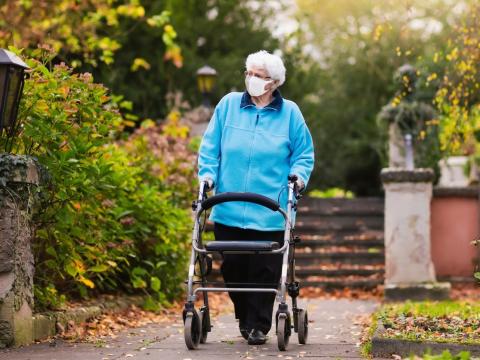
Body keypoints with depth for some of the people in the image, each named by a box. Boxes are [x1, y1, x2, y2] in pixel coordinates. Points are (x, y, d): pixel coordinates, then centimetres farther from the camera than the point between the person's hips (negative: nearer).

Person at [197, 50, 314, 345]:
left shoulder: (289, 112, 5)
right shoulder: (229, 104, 7)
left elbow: (304, 154, 10)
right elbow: (210, 146, 11)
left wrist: (298, 175, -7)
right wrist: (208, 174, -2)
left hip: (269, 213, -2)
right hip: (229, 210, 2)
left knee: (265, 270, -2)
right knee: (233, 266, 6)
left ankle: (259, 325, 9)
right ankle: (244, 317, 25)